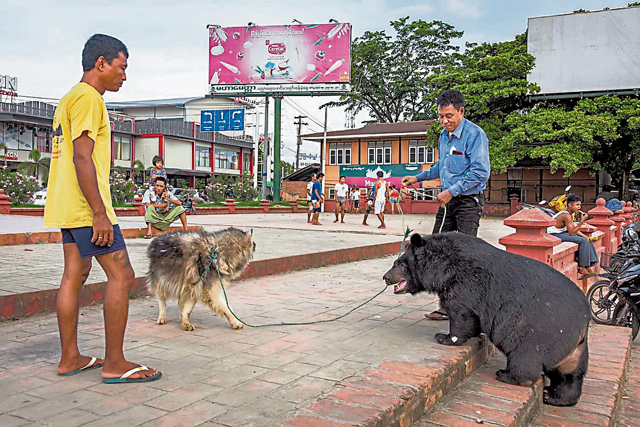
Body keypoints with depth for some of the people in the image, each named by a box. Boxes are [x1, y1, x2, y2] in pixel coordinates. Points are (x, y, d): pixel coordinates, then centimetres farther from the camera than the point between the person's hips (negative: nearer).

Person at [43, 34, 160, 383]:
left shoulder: (69, 99, 22)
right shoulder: (88, 97, -11)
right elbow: (82, 159, -20)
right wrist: (100, 213, -22)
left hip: (68, 207, 11)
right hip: (86, 207, -11)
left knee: (74, 275, 11)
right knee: (121, 275, -8)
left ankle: (69, 358, 18)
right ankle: (114, 363, -3)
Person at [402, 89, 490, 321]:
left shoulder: (475, 134, -12)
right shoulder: (444, 136, 14)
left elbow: (480, 172, -19)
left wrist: (451, 191, -22)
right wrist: (417, 178, 28)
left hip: (468, 201, -8)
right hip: (448, 200, 8)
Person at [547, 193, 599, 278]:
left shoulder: (570, 214, 11)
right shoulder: (566, 215, -21)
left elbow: (574, 229, 16)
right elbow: (572, 232, -21)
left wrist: (585, 236, 4)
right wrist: (582, 221, -22)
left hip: (562, 233, 11)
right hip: (555, 236, -11)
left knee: (586, 240, 9)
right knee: (582, 241, -18)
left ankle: (588, 265, 9)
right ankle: (581, 267, -9)